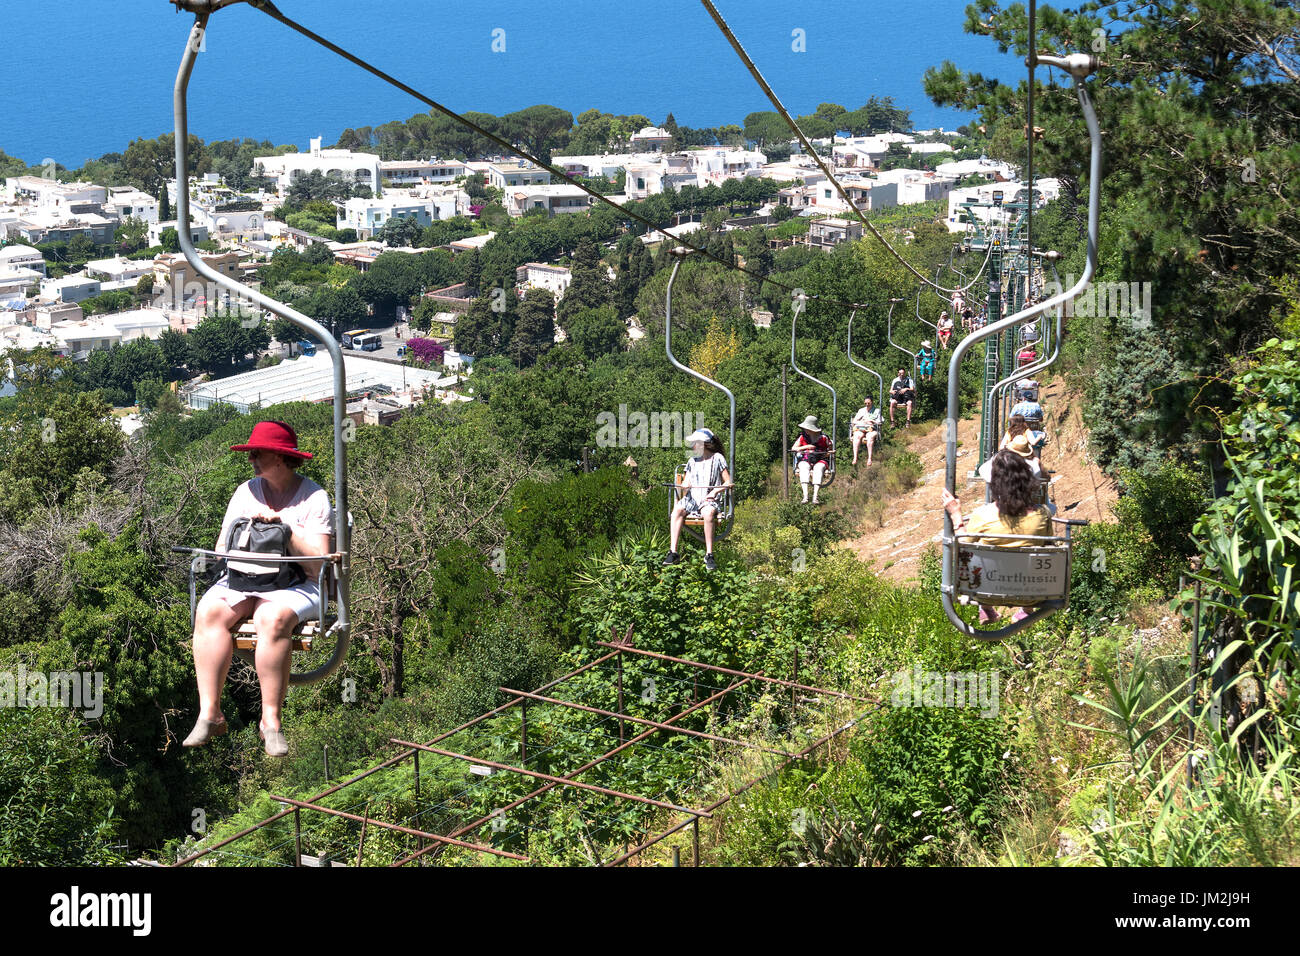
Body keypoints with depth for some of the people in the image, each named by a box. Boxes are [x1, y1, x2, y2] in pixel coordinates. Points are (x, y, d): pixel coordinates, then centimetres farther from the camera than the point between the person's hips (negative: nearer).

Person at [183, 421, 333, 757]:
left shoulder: (314, 497, 0)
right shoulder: (246, 491, 16)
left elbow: (317, 562, -10)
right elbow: (222, 547, 14)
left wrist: (283, 527, -16)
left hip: (294, 585, -4)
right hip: (241, 579, 4)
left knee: (273, 618, -38)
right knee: (208, 612, -27)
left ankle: (271, 720, -31)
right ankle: (209, 713, -28)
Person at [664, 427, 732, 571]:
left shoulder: (717, 458, 8)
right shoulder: (692, 461, 22)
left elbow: (728, 482, 5)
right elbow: (685, 483, 16)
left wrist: (715, 491, -11)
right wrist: (684, 485, -9)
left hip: (710, 500, -4)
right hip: (692, 499, 4)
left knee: (708, 512, -39)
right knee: (677, 509, -29)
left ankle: (709, 554, -37)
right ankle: (673, 551, -34)